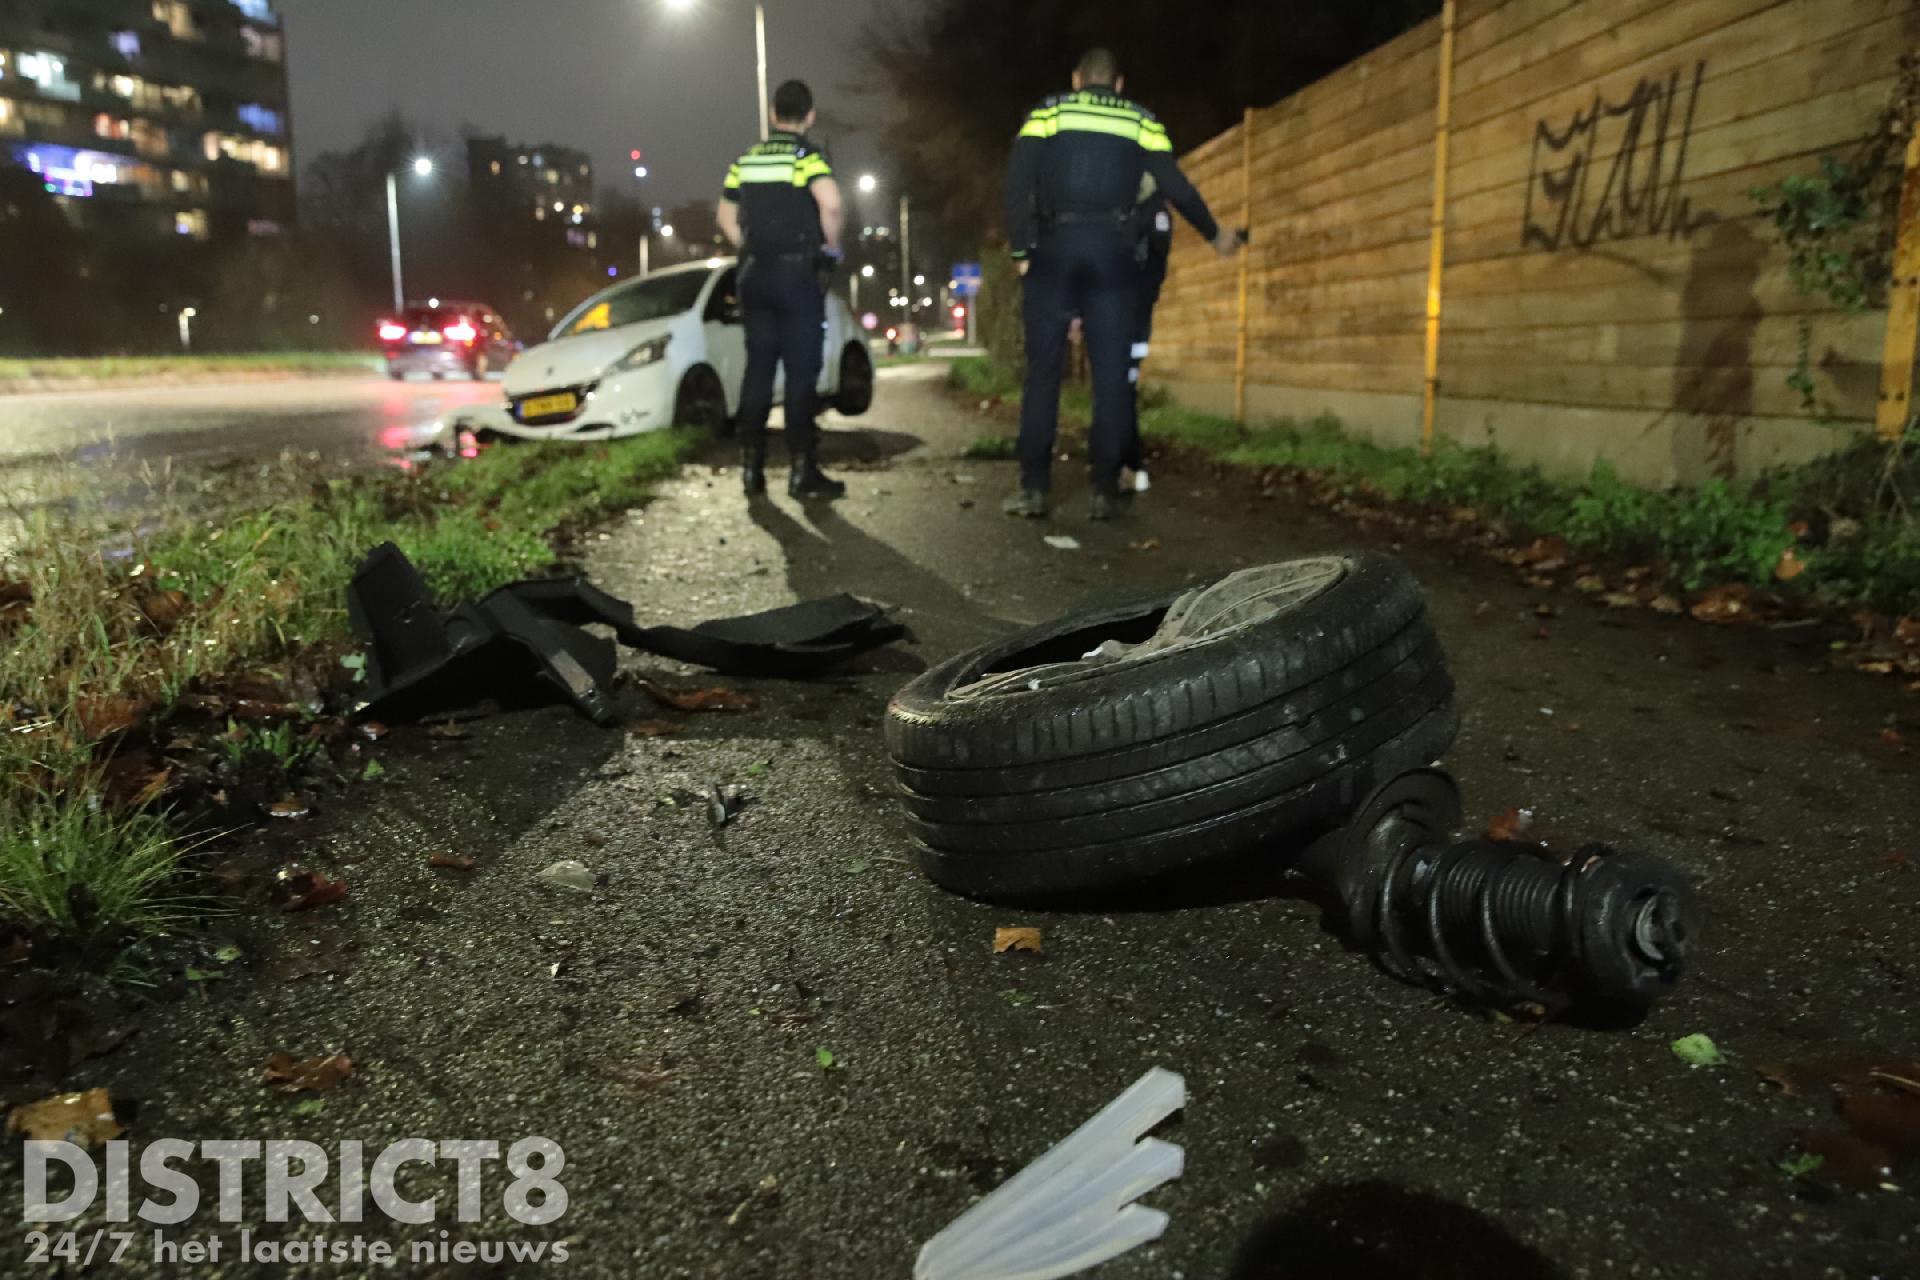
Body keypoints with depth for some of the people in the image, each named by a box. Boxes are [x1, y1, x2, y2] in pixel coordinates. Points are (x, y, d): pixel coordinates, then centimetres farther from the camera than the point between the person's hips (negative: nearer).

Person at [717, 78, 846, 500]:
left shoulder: (746, 159, 12)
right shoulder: (808, 155, -6)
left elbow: (726, 216, 18)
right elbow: (831, 203, -23)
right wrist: (831, 246, -8)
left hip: (755, 274, 5)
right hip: (800, 271, -5)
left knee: (758, 369, 10)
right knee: (801, 371, -3)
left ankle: (752, 468, 11)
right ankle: (803, 471, -3)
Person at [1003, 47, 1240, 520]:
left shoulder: (1048, 111, 11)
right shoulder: (1140, 120, 13)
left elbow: (1017, 183, -1)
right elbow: (1177, 187, 12)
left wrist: (1021, 251, 1)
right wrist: (1215, 234, 26)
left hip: (1056, 249, 0)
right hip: (1112, 253, 0)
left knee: (1043, 368, 3)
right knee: (1112, 373, 3)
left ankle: (1033, 487, 0)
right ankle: (1105, 491, 0)